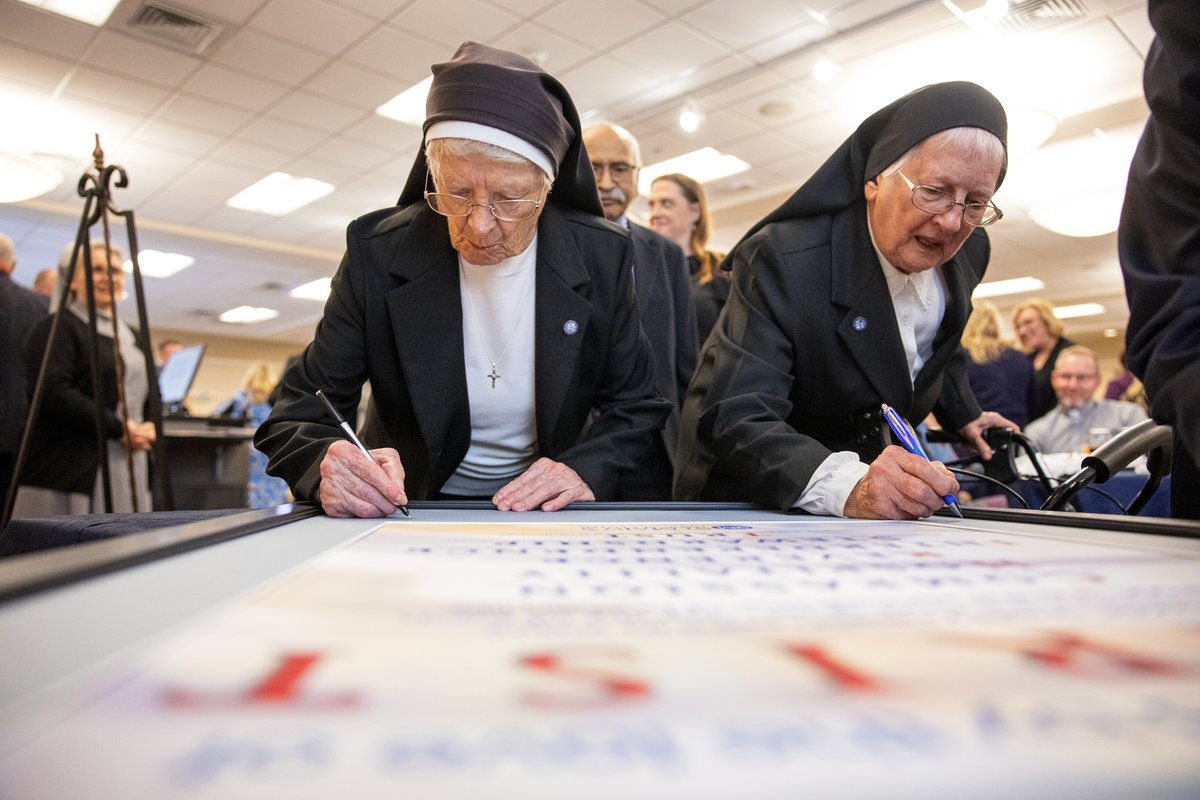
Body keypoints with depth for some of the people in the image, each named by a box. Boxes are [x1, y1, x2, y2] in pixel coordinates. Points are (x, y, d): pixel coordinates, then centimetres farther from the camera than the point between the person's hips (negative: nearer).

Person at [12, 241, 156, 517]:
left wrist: (148, 429, 4)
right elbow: (52, 393, -15)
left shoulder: (131, 336, 21)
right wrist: (119, 428, -16)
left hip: (129, 472, 7)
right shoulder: (58, 328, -3)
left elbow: (149, 394, 26)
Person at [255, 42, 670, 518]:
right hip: (407, 510, 0)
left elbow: (635, 406, -1)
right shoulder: (377, 253, -13)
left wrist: (585, 470, -20)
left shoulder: (601, 257, -10)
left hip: (544, 514, 0)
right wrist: (328, 463, -31)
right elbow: (299, 416, -9)